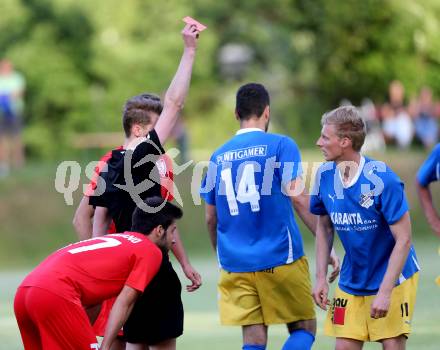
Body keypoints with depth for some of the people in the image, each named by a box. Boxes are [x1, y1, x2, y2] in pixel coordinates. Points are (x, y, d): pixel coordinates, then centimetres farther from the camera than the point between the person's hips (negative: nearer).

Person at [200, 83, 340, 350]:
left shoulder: (219, 157, 11)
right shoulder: (281, 145, -3)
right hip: (279, 259, -4)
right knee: (305, 328, 8)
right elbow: (297, 198, -11)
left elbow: (211, 218, 15)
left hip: (235, 265, 4)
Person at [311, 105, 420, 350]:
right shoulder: (325, 175, -5)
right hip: (351, 282, 5)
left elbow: (403, 240, -20)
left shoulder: (381, 178, -22)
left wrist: (385, 292, -23)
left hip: (393, 277, -5)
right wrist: (320, 278, 3)